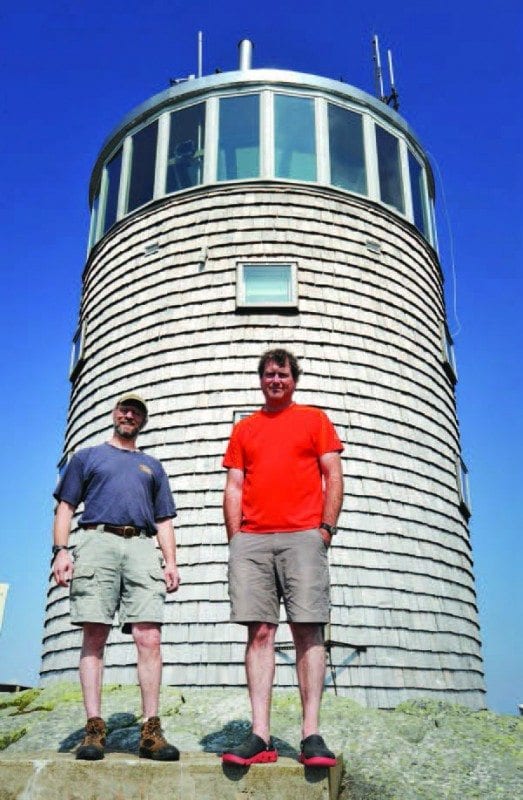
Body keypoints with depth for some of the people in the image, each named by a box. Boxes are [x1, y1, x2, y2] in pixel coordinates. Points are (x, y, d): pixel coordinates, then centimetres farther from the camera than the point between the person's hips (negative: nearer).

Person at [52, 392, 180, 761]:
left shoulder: (152, 466, 28)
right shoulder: (88, 456, 23)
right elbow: (66, 507, 14)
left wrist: (171, 561, 7)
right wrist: (61, 550, -1)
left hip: (143, 548, 1)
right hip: (98, 541, -1)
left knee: (149, 639, -10)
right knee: (94, 638, -6)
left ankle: (151, 730, -8)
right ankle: (94, 728, -3)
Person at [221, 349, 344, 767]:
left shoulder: (314, 419, 13)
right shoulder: (244, 428, 20)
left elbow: (334, 476, 7)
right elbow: (234, 486, 15)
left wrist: (326, 528, -4)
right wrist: (235, 537, 5)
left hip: (303, 536, -2)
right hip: (251, 540, 3)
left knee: (308, 631, -5)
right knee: (259, 633, -1)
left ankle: (312, 736, -2)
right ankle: (260, 737, 1)